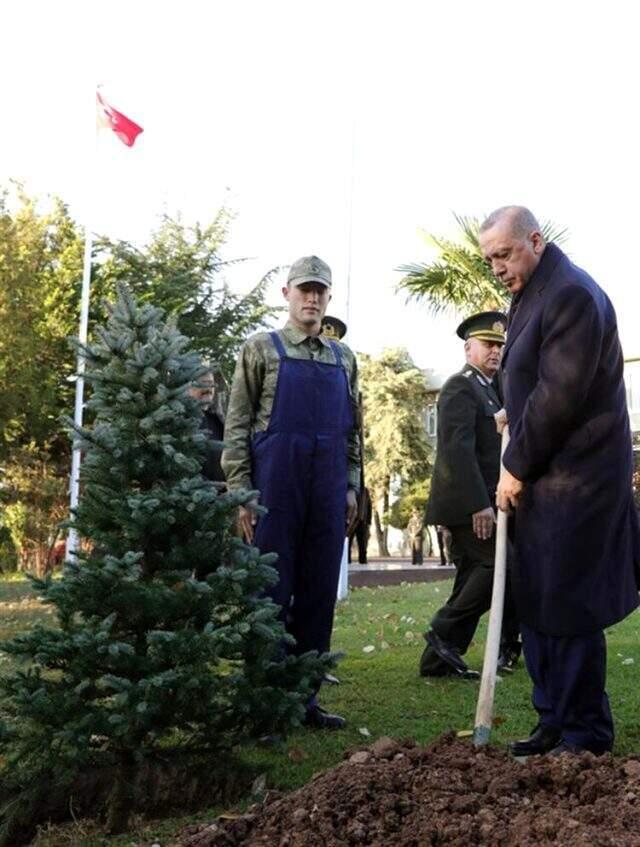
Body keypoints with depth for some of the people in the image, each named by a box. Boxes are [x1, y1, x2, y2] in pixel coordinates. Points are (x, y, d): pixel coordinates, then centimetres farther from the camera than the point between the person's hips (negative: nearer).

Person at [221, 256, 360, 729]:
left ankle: (305, 697, 15)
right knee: (271, 592, -1)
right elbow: (237, 425, -1)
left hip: (329, 492, 4)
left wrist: (351, 486, 9)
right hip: (275, 488, -4)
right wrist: (241, 491, -8)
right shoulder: (262, 349, 3)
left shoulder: (344, 359, 15)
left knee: (319, 594, 6)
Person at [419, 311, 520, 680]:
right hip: (468, 503, -10)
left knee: (475, 577, 8)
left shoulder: (492, 388, 20)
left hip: (479, 503, 10)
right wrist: (479, 504, -25)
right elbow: (458, 449, -20)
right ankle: (445, 635, -6)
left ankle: (439, 658, 9)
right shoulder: (460, 387, -10)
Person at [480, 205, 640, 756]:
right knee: (537, 604, 12)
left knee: (566, 607, -4)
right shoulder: (530, 294, 15)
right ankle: (555, 722, 22)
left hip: (574, 480, -10)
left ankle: (586, 735, 9)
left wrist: (517, 468, -13)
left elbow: (558, 396, -20)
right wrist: (519, 465, 8)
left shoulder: (572, 294, -16)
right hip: (542, 476, 10)